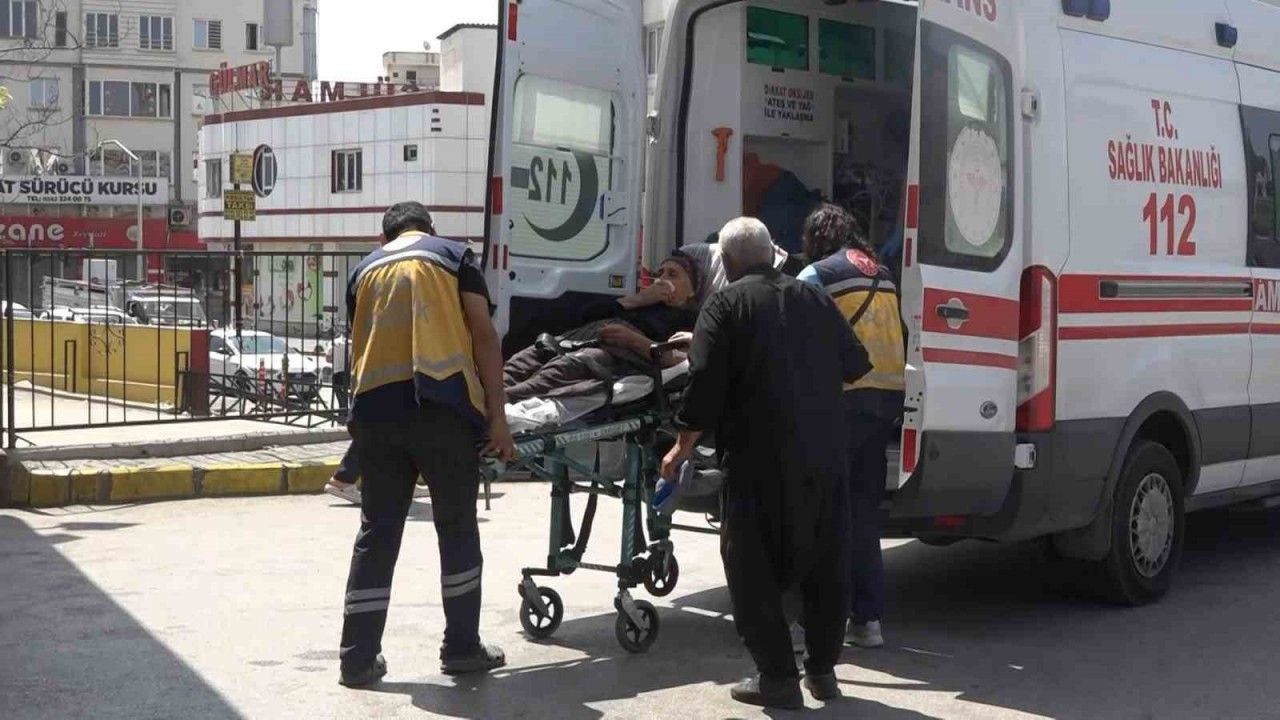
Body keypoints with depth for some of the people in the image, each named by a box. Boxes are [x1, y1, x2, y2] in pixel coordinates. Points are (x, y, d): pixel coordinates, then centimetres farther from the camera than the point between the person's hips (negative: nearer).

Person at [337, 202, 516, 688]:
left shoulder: (366, 269, 22)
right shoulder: (453, 256, 12)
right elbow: (484, 338, 2)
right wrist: (496, 415, 0)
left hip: (374, 407, 3)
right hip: (439, 403, -3)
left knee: (376, 533, 9)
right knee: (457, 527, 10)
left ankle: (358, 658, 10)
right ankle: (462, 648, 15)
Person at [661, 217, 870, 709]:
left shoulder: (726, 305, -2)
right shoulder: (813, 299, 14)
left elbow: (705, 386, -9)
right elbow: (855, 366, 19)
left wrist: (682, 448, 1)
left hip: (763, 459, -5)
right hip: (826, 455, 5)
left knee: (754, 566, 4)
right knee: (824, 562, 15)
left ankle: (778, 676, 2)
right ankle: (823, 668, 22)